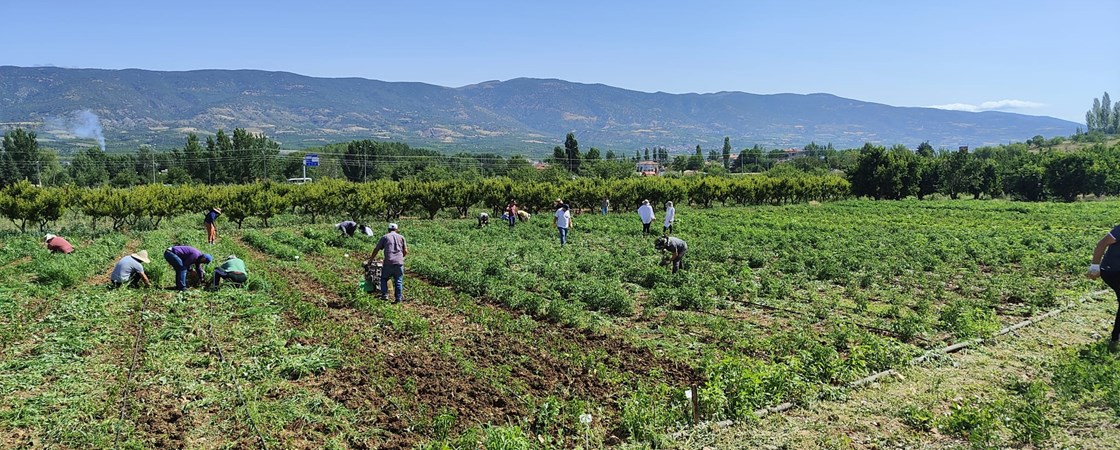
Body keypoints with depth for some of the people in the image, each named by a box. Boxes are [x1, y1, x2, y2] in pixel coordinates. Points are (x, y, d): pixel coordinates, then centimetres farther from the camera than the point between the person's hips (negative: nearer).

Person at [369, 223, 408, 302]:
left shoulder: (384, 237, 10)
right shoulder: (401, 237, 13)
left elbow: (376, 249, 10)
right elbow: (405, 252, 11)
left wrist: (371, 259, 22)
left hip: (388, 263, -1)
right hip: (399, 263, 1)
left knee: (384, 279, 15)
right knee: (398, 281, 6)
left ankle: (385, 295, 6)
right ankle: (399, 298, 5)